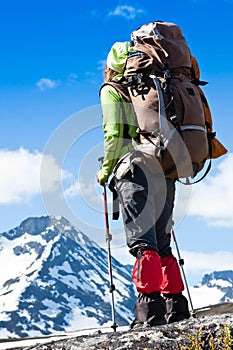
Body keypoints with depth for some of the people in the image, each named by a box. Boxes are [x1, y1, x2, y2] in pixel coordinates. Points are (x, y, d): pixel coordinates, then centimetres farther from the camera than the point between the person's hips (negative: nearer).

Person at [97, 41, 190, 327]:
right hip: (164, 172, 6)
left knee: (142, 242, -11)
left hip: (135, 169, -6)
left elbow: (114, 133, -6)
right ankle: (175, 304, 7)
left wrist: (105, 169, 5)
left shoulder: (111, 90, 6)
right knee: (162, 243, 11)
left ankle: (150, 304, -21)